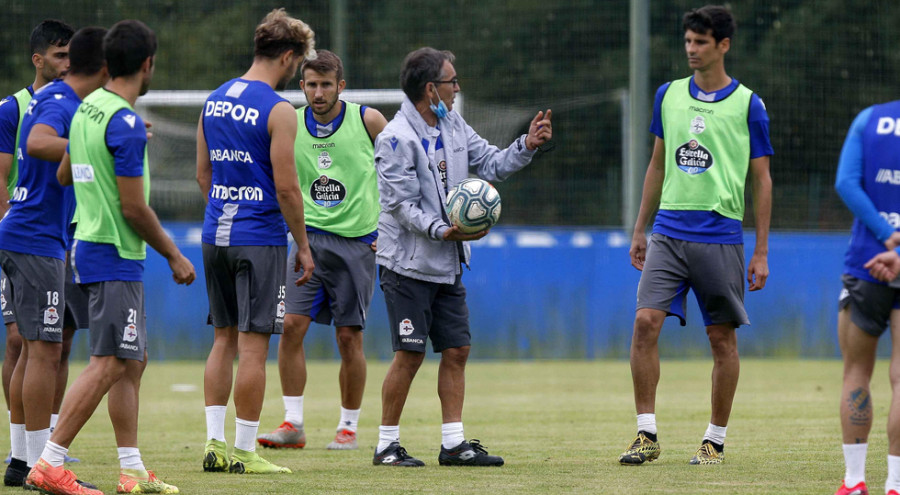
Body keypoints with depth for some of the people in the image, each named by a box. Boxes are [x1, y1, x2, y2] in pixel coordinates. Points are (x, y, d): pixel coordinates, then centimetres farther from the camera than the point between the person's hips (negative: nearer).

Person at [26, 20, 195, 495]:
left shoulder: (86, 109, 9)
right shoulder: (126, 124, -19)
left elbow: (64, 174, 23)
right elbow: (134, 208, -18)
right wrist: (174, 256, -8)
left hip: (90, 243, 10)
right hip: (116, 256, -10)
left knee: (132, 362, 14)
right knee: (108, 364, -11)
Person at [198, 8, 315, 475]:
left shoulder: (214, 101, 9)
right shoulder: (278, 111, -13)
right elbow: (286, 188, -14)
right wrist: (303, 247, -5)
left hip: (215, 235, 7)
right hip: (259, 239, -7)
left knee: (224, 339, 14)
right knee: (253, 344, -3)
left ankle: (215, 443, 11)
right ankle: (244, 451, -1)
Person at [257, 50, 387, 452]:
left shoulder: (368, 121, -3)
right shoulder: (290, 125, 3)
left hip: (356, 240, -2)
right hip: (308, 237, 2)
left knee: (349, 336, 1)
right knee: (292, 324, -9)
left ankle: (348, 427, 12)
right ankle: (293, 424, -2)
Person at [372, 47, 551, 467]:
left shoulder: (453, 126, 10)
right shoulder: (397, 138, -15)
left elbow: (491, 164, 12)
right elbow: (402, 205, -18)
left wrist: (527, 146, -3)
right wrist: (441, 231, -29)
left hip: (448, 265, 8)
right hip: (408, 263, -8)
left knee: (457, 350, 5)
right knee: (410, 354, -7)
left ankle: (454, 443, 9)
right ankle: (386, 445, 2)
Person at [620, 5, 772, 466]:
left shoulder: (747, 104, -1)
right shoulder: (668, 96, 10)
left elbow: (761, 180, 2)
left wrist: (761, 252, -1)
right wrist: (640, 230, 17)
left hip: (720, 235, -3)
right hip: (668, 232, 3)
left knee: (722, 338, 3)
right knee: (646, 321, -11)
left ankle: (715, 440, 14)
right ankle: (646, 434, -7)